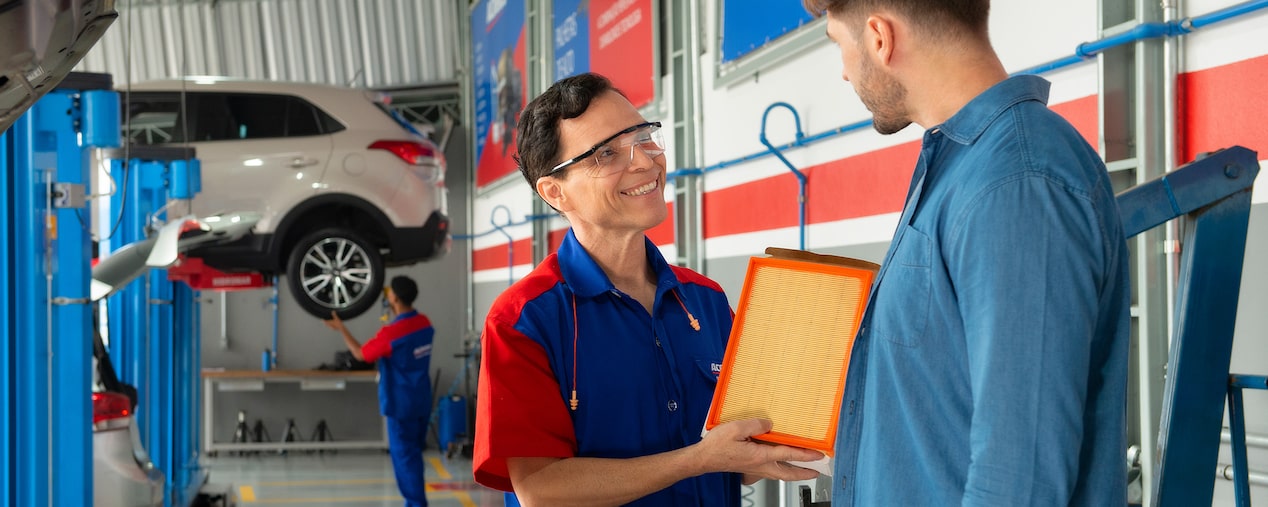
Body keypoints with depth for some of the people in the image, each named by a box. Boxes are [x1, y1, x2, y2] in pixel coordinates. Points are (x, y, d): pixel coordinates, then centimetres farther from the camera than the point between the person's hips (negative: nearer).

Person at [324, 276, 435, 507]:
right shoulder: (424, 323, 0)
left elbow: (361, 354, -7)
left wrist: (341, 328, 3)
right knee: (413, 452, 18)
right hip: (421, 400, 7)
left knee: (404, 454, 0)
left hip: (401, 403, -7)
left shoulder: (390, 333, -21)